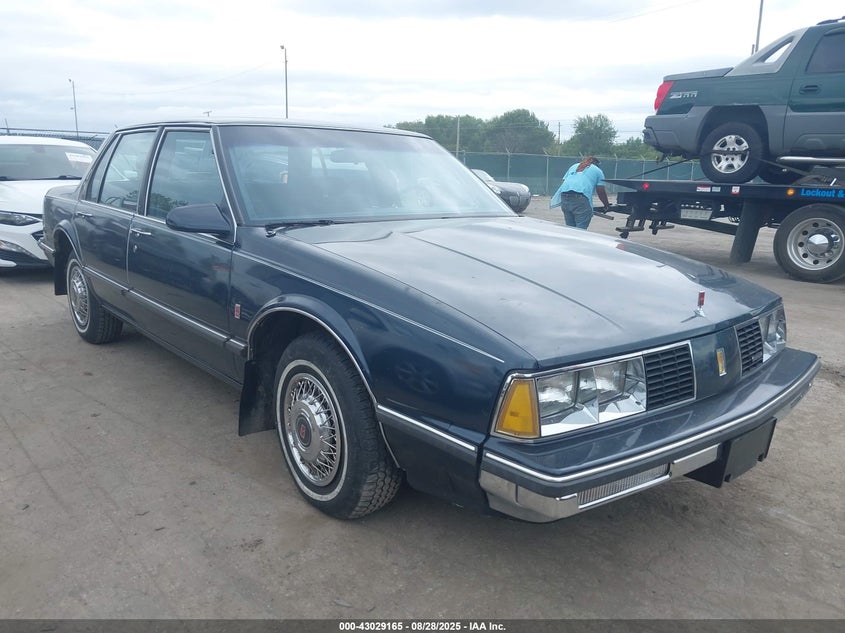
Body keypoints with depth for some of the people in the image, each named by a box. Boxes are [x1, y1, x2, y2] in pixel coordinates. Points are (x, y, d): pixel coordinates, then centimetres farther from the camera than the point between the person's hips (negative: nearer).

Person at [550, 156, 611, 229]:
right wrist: (607, 205, 28)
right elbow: (601, 192, 15)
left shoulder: (574, 166, 32)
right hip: (581, 198, -5)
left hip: (565, 196, 5)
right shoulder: (598, 171, 19)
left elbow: (564, 181, 27)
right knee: (581, 229, -7)